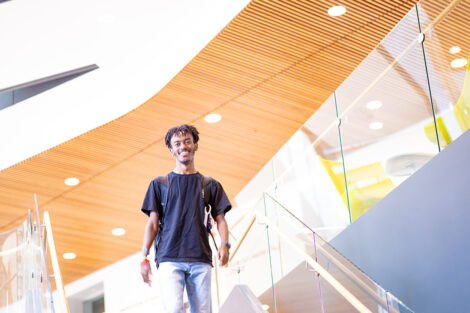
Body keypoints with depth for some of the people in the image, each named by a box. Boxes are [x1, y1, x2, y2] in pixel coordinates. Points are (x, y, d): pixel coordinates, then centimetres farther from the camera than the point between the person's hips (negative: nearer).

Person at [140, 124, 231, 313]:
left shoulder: (210, 185, 18)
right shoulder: (160, 184, 16)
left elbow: (220, 219, 12)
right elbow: (153, 223, 12)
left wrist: (224, 244, -8)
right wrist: (144, 257, 0)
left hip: (201, 259, 1)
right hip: (169, 258, -1)